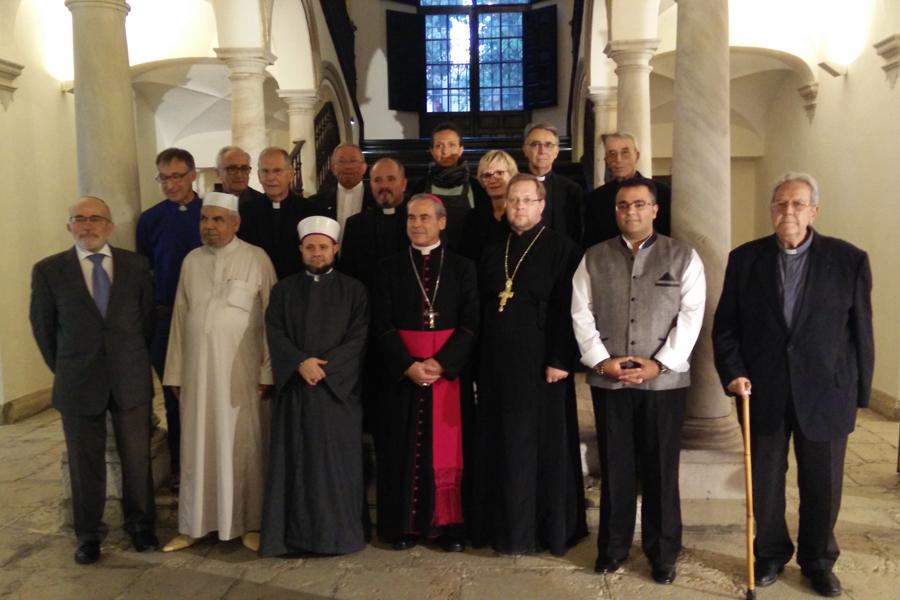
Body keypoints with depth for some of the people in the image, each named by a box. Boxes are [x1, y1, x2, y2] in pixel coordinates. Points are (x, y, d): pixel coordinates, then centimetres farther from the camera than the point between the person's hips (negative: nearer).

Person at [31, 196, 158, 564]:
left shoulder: (136, 265, 1)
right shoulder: (48, 270, -3)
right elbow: (43, 327, 5)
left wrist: (135, 363, 11)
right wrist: (65, 371, 9)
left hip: (131, 380, 1)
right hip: (79, 383, -1)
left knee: (137, 458, 10)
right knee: (85, 463, 10)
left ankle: (140, 525, 29)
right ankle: (88, 534, 28)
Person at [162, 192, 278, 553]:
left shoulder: (257, 260, -5)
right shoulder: (191, 261, 8)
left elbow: (270, 318, -5)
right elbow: (180, 318, 10)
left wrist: (268, 371, -8)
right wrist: (175, 372, 8)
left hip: (241, 371, -4)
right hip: (197, 370, 4)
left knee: (243, 446, 5)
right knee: (198, 446, 9)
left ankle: (250, 523, 19)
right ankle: (195, 524, 22)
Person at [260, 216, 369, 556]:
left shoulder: (353, 290, 6)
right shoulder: (283, 290, 11)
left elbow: (358, 338, -3)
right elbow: (275, 334, 1)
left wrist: (325, 366, -15)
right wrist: (301, 362, -15)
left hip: (338, 388, -1)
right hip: (294, 388, 2)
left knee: (336, 460, 1)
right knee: (294, 461, 3)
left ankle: (338, 533, 11)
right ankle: (294, 534, 12)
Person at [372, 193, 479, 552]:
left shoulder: (462, 268, 5)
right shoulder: (390, 268, 6)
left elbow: (470, 324, -2)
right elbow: (383, 325, -1)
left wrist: (441, 363, -15)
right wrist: (408, 365, -14)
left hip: (450, 370, 0)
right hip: (402, 370, 1)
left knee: (448, 447, 3)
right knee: (405, 449, 4)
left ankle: (449, 525, 13)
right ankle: (406, 525, 15)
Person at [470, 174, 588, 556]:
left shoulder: (560, 249, -3)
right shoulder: (492, 253, 15)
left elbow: (568, 308, -10)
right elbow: (481, 309, 15)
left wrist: (561, 360, -17)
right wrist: (481, 361, 9)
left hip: (540, 364, -5)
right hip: (498, 364, 6)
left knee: (543, 446, 3)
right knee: (500, 447, 9)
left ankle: (549, 530, 16)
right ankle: (505, 528, 22)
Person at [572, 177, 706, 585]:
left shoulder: (684, 257, 3)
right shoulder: (593, 258, 7)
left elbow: (691, 315, -4)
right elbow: (581, 314, 2)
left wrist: (659, 363, -12)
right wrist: (602, 360, -9)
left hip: (664, 379, -1)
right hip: (608, 380, 1)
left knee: (661, 468, 6)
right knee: (614, 467, 10)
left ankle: (662, 553, 21)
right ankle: (613, 546, 24)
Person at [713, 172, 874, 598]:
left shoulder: (849, 259, -3)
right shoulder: (745, 259, 0)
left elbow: (861, 332, 0)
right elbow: (725, 325, 3)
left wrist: (860, 393, 1)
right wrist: (732, 372, -9)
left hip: (825, 394, -1)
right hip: (762, 393, 1)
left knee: (822, 486, 12)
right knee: (764, 483, 12)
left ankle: (818, 561, 34)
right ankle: (770, 554, 34)